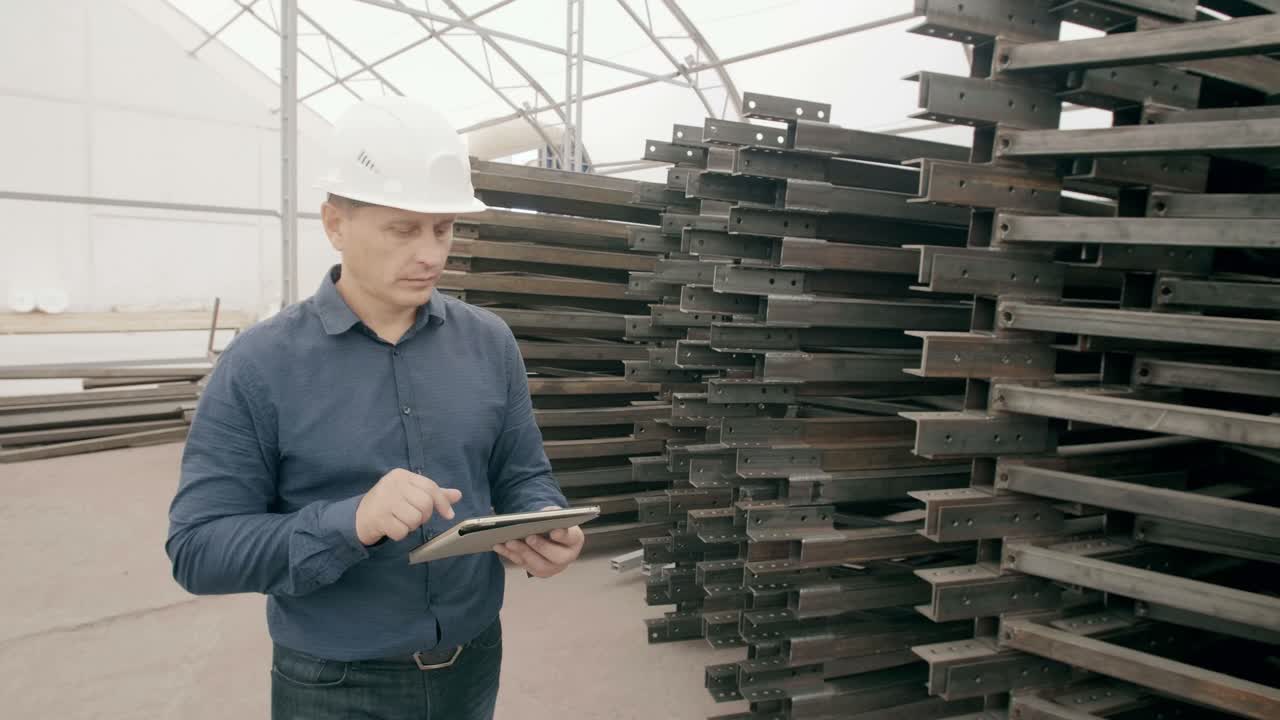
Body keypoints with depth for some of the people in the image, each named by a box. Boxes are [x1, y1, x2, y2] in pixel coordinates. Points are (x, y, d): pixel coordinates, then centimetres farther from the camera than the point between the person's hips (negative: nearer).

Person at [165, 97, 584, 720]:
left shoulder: (490, 343, -1)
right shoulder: (259, 366, -12)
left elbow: (523, 476, 6)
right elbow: (197, 547, -14)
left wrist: (546, 529, -17)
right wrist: (352, 523, -29)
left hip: (475, 662, 4)